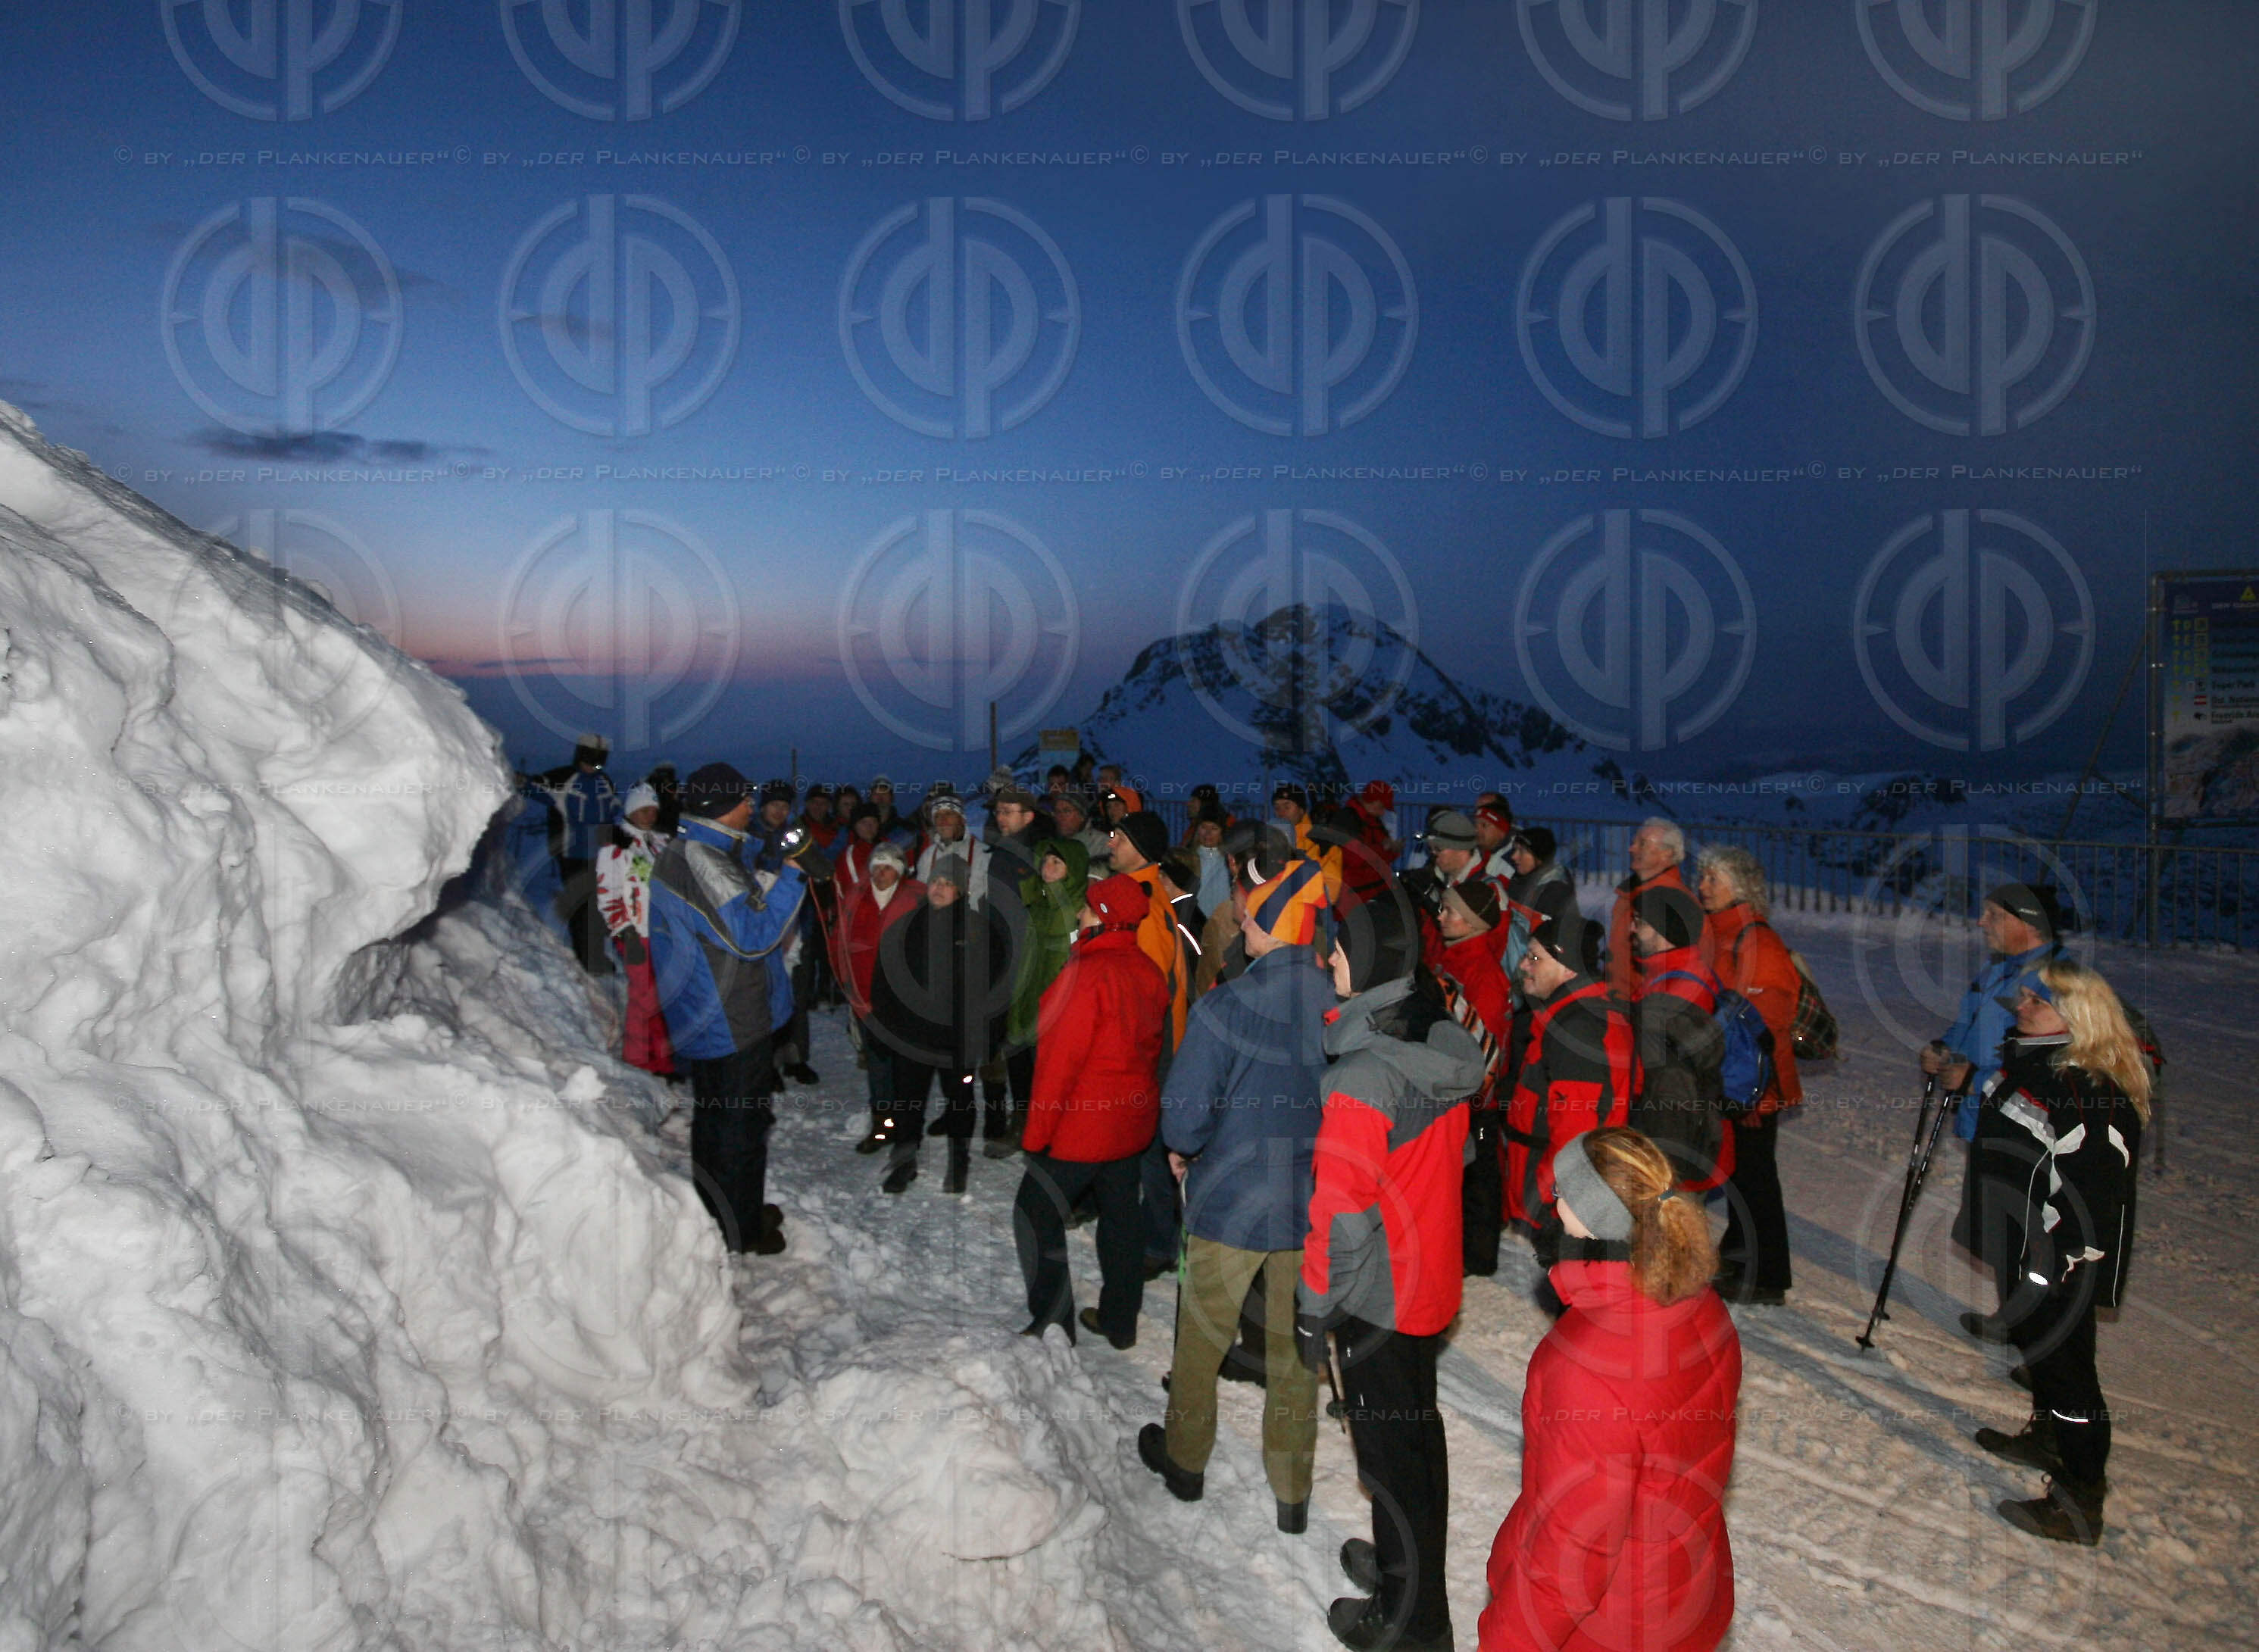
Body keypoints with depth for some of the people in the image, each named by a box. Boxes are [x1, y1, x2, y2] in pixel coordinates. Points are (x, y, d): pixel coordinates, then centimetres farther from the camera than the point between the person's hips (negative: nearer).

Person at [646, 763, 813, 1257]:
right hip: (731, 1027, -10)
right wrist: (793, 875, -23)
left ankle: (722, 1214, 37)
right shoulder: (700, 861, -23)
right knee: (740, 1128, 4)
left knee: (716, 1123, 22)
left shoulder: (683, 855, 10)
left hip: (707, 1024, 10)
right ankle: (741, 1232, 17)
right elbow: (753, 936, -26)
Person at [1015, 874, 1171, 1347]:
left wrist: (1037, 1131, -14)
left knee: (1036, 1215, 6)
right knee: (1120, 1217, 18)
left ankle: (1053, 1325, 9)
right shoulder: (1149, 972, 2)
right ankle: (1119, 1322, 28)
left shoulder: (1088, 974, -22)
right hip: (1133, 1120, 8)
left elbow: (1061, 1058, -21)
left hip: (1082, 1124, -8)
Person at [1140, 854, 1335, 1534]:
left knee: (1203, 1335, 19)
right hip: (1313, 1205, 3)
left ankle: (1184, 1457, 39)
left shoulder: (1227, 1006, -24)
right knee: (1295, 1347, 19)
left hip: (1232, 1201, -3)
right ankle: (1292, 1491, 31)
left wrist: (1182, 1148, 1)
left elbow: (1185, 1110, -22)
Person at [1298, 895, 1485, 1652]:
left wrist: (1313, 1307, -11)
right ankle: (1411, 1565, 41)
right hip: (1430, 1282, 8)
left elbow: (1341, 1211, -23)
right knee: (1416, 1432, 22)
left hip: (1376, 1297, -8)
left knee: (1388, 1448, 8)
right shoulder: (1446, 1054, -3)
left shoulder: (1363, 1079, -28)